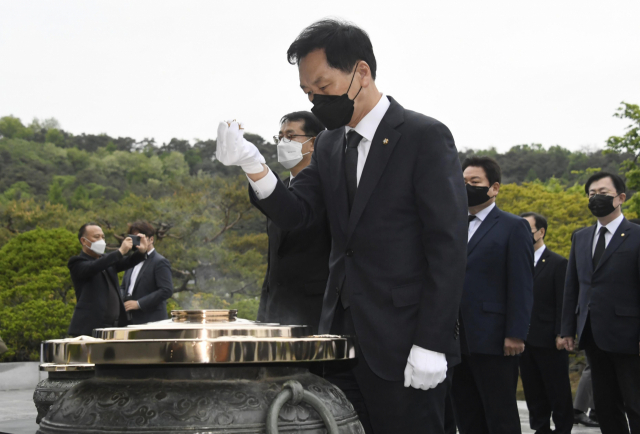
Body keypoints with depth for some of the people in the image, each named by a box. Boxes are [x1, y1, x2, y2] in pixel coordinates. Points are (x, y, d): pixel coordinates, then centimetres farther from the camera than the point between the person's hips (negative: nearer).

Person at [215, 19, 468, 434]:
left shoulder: (426, 137, -8)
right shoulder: (330, 144, 13)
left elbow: (448, 247, -12)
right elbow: (296, 214, 5)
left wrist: (431, 345, -17)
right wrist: (254, 165, -13)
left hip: (403, 348, -6)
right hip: (342, 338, 6)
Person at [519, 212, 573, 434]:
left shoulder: (558, 263, -4)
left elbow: (563, 303, -7)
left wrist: (561, 334, -13)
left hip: (549, 341, -5)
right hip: (525, 340, 5)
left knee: (558, 393, 2)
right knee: (533, 392, 11)